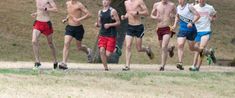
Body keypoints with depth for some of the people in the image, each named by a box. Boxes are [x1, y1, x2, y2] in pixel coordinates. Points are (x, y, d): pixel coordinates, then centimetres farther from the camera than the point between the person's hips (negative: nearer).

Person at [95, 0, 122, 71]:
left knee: (107, 54, -6)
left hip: (111, 35, -4)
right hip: (102, 35, 4)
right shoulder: (100, 12, 10)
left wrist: (109, 25, -18)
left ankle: (115, 49, 27)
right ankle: (105, 67, -2)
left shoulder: (113, 11, -6)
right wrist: (97, 24, -4)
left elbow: (118, 22, -5)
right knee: (101, 51, -13)